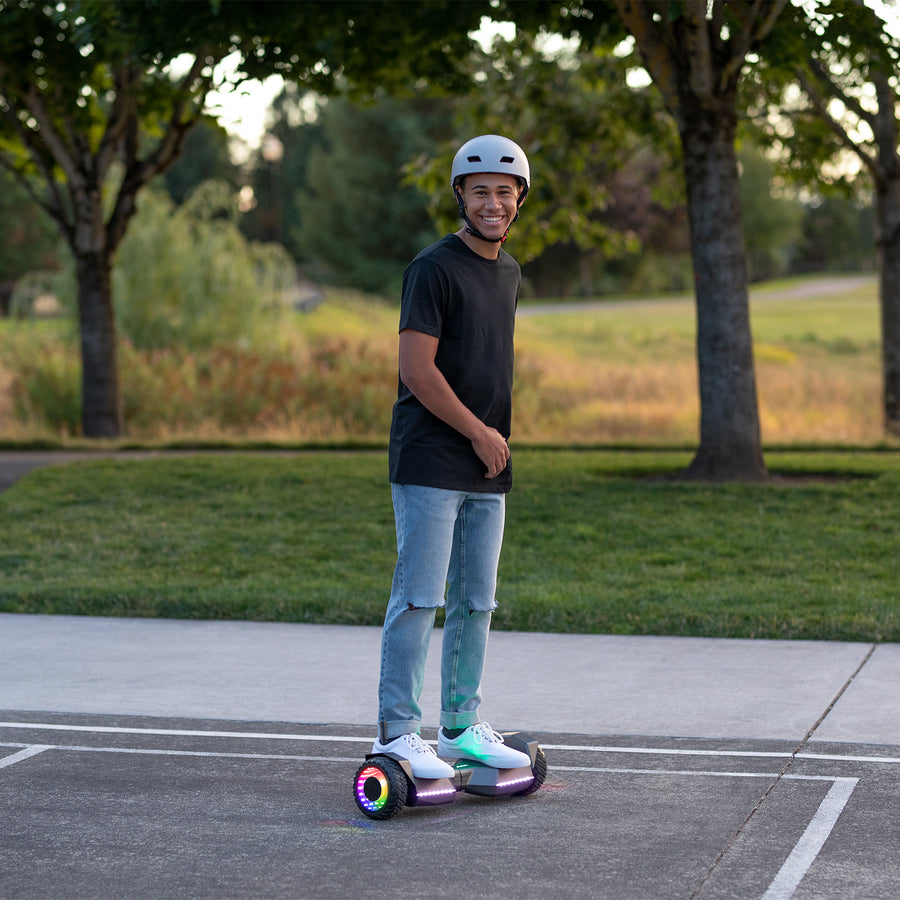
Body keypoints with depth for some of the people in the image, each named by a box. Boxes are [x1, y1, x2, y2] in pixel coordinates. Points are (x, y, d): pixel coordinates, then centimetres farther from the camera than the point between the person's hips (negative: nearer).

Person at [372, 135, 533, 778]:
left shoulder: (509, 273, 16)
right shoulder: (436, 268, -10)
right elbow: (418, 370, -15)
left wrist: (495, 438, 12)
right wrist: (479, 432, -10)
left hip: (487, 467, 8)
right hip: (430, 464, -8)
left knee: (477, 602, 11)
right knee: (420, 598, -8)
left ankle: (462, 725, 20)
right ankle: (398, 731, -3)